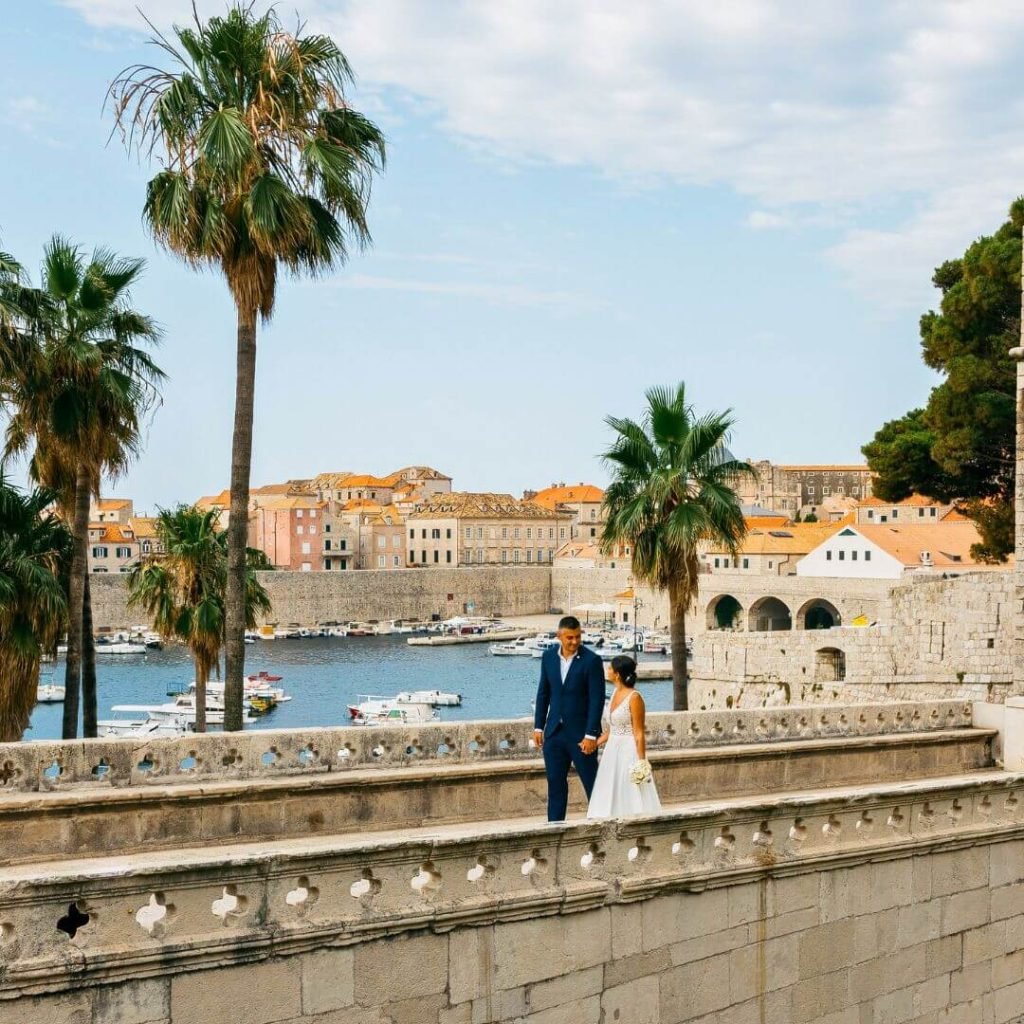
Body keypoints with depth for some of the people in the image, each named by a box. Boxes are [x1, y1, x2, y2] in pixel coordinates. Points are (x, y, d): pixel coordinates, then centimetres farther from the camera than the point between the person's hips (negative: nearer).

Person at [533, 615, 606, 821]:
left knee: (592, 783, 4)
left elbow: (597, 700, -13)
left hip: (580, 733, -5)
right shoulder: (549, 656, 2)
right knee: (555, 783, 10)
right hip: (554, 731, 5)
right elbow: (543, 693, 10)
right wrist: (538, 726, 7)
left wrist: (590, 735, -16)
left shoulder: (591, 660, -12)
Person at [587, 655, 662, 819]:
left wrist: (641, 763, -18)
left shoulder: (634, 698, -16)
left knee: (632, 799, -3)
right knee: (610, 798, 10)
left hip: (629, 751, -9)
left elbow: (639, 734, -16)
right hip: (612, 750, 9)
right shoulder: (615, 693, 8)